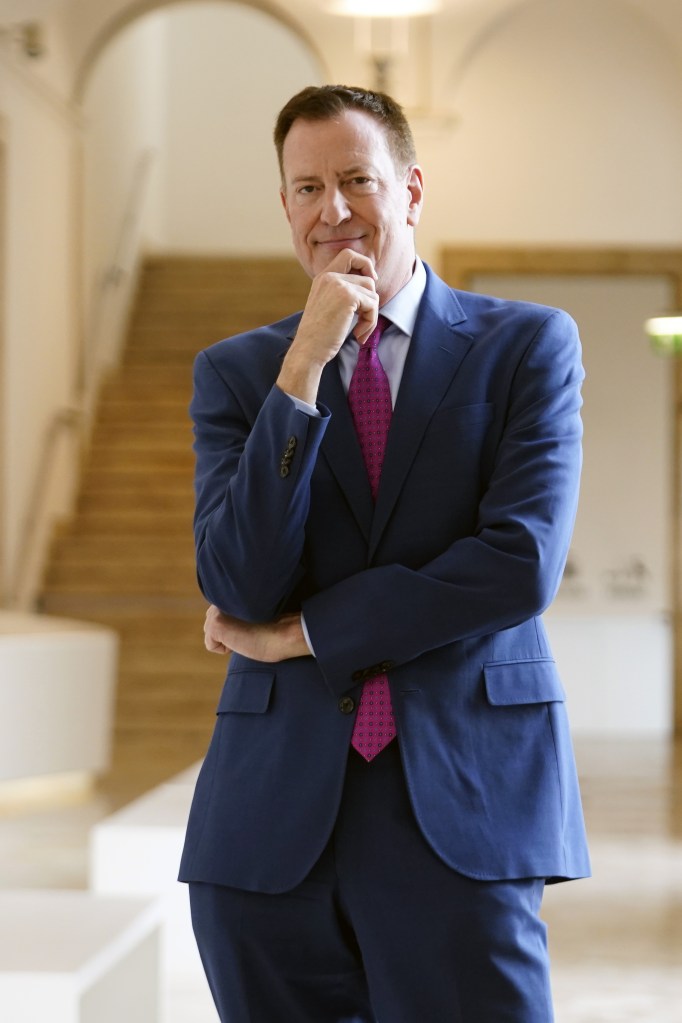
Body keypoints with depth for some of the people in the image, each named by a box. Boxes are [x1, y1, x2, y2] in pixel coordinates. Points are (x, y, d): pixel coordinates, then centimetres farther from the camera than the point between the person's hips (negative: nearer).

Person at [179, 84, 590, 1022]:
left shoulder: (528, 345, 3)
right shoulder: (235, 372, 9)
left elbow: (522, 564, -9)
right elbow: (240, 586, -4)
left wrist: (304, 634, -4)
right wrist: (304, 365, -11)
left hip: (461, 806, -2)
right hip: (276, 818, 2)